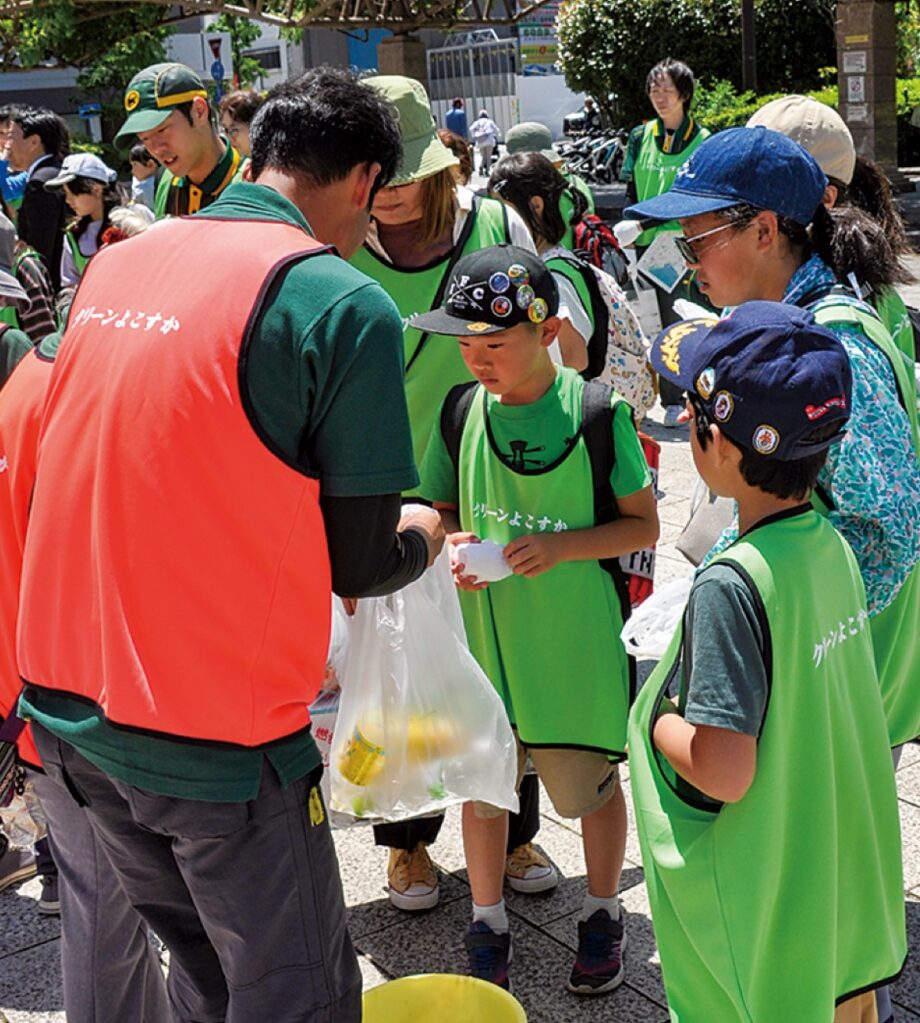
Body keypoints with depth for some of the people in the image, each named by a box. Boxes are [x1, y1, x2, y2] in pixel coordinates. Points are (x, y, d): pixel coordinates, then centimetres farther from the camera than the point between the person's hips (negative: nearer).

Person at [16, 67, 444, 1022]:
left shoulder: (115, 264, 5)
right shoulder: (346, 306, -14)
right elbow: (360, 565, -10)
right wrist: (423, 534, 12)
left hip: (65, 703, 7)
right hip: (214, 736, -7)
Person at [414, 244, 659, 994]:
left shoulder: (597, 412, -12)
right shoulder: (461, 411, -3)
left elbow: (644, 524, -7)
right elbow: (441, 513, 7)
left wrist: (562, 545, -22)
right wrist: (450, 545, -15)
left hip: (576, 641, -3)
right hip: (483, 636, 3)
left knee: (591, 782, 14)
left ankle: (603, 915, 39)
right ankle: (489, 924, 36)